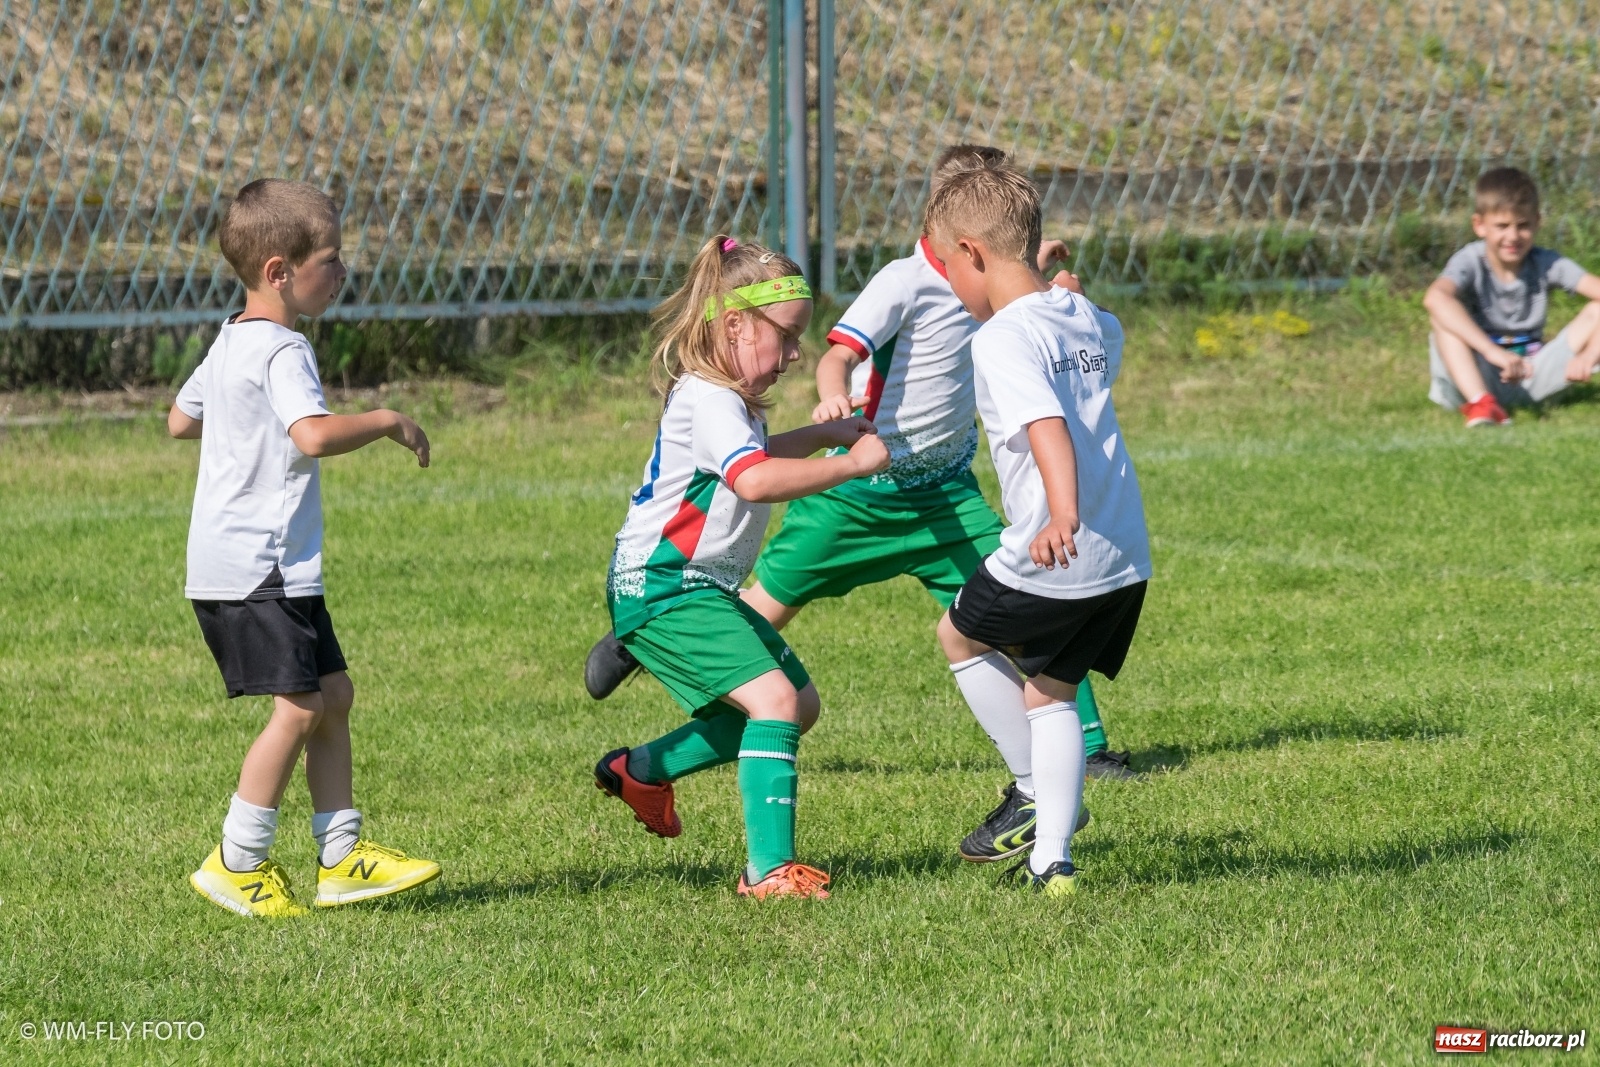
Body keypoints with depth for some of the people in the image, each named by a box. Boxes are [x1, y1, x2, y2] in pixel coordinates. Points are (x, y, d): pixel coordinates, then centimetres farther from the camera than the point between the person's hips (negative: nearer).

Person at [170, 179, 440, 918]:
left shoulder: (230, 344, 14)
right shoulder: (281, 352, -17)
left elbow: (180, 419, 28)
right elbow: (314, 435, -32)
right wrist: (386, 423, -18)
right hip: (256, 568, -11)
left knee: (332, 694, 12)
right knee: (299, 706, -11)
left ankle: (341, 857, 15)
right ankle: (239, 863, -4)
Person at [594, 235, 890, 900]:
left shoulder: (725, 399, 13)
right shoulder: (707, 401, -21)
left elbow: (745, 458, 37)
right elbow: (756, 481, -39)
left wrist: (822, 435, 24)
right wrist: (851, 465, -32)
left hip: (703, 589, 11)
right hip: (661, 589, -11)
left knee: (800, 704, 16)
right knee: (774, 699, -23)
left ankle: (640, 769, 27)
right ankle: (768, 869, -25)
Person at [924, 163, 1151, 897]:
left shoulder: (1001, 340, -16)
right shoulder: (1090, 321, 10)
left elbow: (1048, 428, -31)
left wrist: (1063, 516, -43)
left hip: (1055, 560, -7)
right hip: (1124, 559, 8)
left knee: (960, 637, 20)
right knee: (1049, 690, 18)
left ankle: (1033, 791, 19)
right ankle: (1050, 858, 11)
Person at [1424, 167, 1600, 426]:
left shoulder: (1546, 264, -5)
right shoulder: (1470, 262, -14)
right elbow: (1434, 298, -37)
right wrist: (1492, 351, -47)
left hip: (1532, 376, 3)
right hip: (1475, 380, -3)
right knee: (1442, 315, -29)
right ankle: (1479, 404, -43)